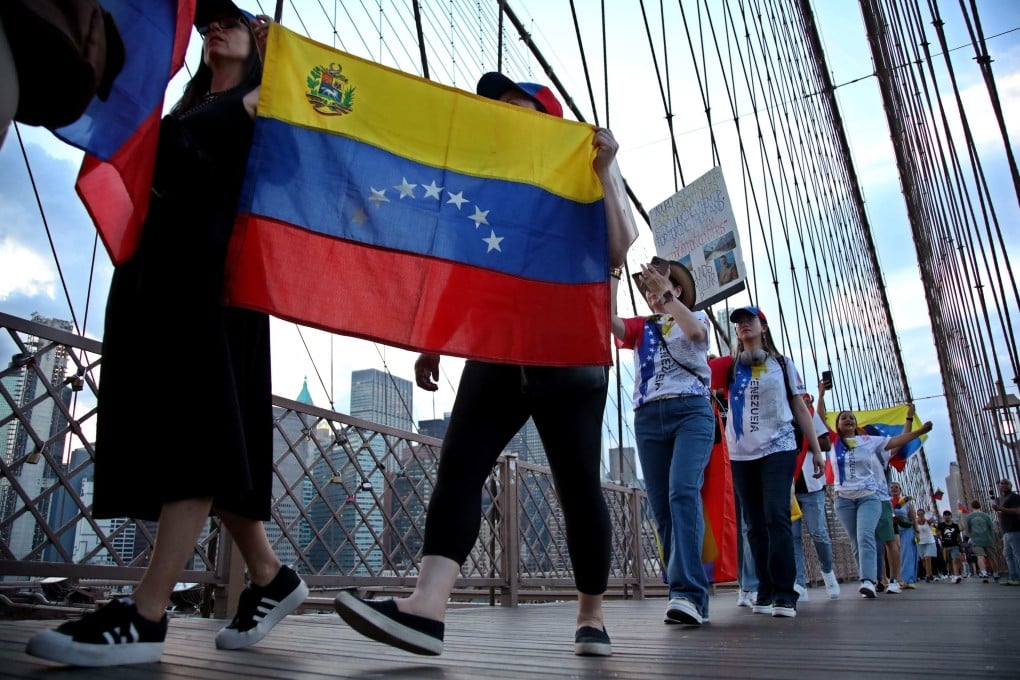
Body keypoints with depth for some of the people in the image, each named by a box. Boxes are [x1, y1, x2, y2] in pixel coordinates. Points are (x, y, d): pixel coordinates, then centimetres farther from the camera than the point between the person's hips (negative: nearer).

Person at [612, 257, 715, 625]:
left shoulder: (696, 316, 18)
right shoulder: (641, 326, 23)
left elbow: (695, 332, -7)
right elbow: (608, 321, 3)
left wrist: (667, 295, -13)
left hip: (691, 411, -3)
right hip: (649, 418, 4)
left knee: (683, 492, -23)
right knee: (662, 507, -2)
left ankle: (688, 592, -28)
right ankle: (693, 597, 4)